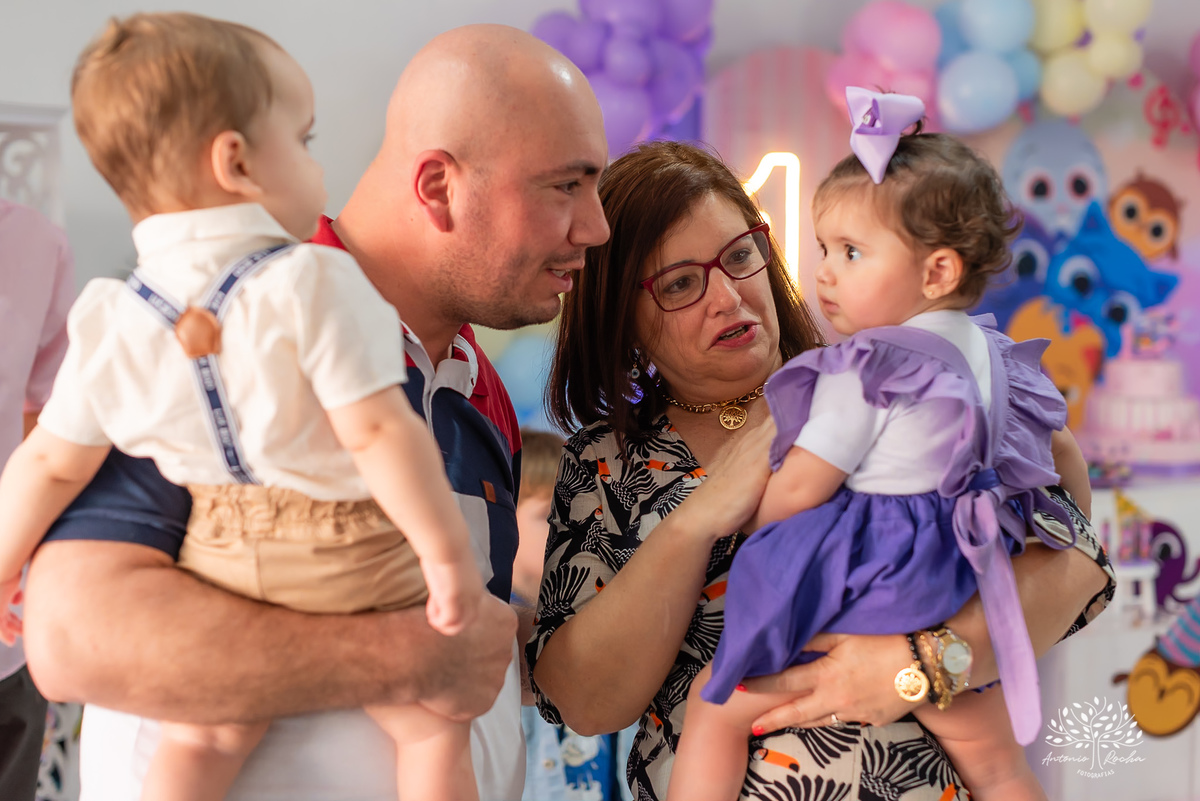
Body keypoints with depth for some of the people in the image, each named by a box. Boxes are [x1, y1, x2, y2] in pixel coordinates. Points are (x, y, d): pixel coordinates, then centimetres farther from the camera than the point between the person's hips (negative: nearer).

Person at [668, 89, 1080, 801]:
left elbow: (798, 488, -14)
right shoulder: (1001, 360, 8)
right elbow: (1069, 463, 19)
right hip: (960, 606, 8)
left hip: (864, 596, -8)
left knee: (713, 705, 5)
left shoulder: (864, 372, -15)